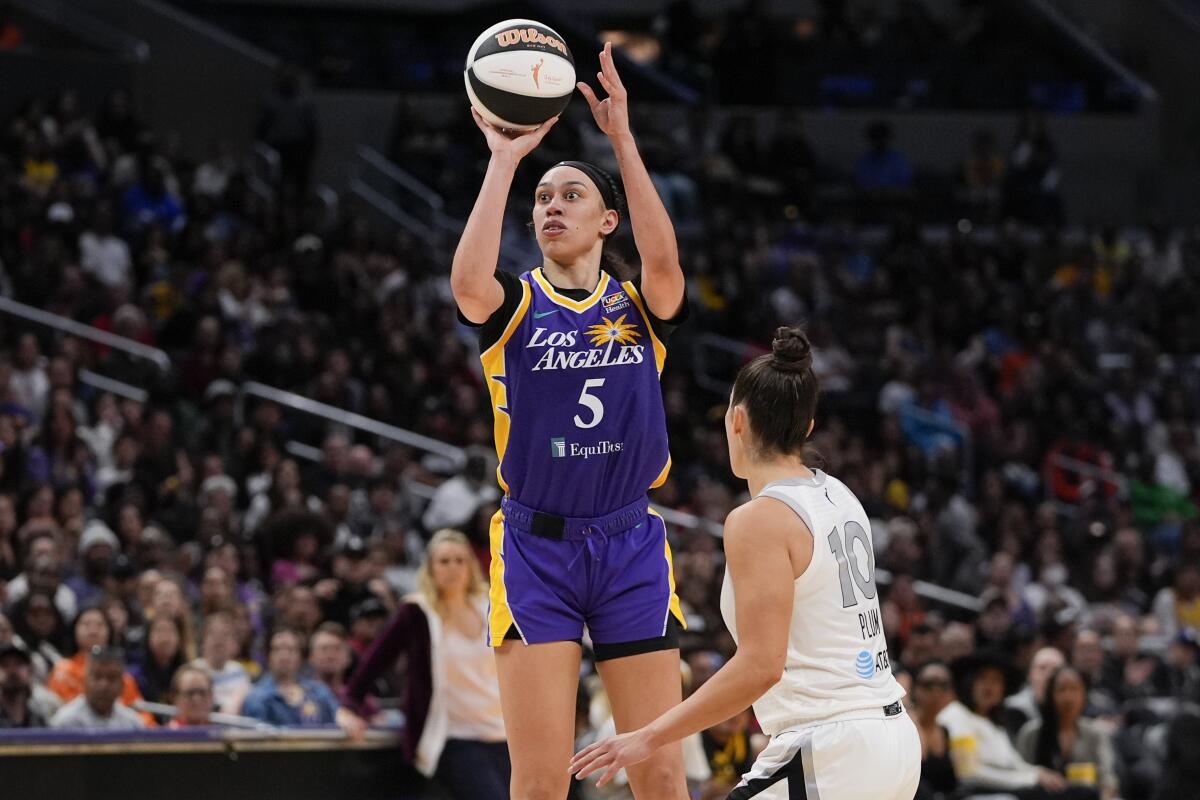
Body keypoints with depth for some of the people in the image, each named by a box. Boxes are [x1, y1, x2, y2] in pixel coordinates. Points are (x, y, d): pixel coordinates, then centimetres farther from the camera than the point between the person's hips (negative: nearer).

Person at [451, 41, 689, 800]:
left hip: (630, 544, 1)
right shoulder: (517, 304, 4)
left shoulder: (639, 305, 6)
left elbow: (664, 263, -18)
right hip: (536, 546, -1)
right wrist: (504, 160, -16)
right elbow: (469, 282, -21)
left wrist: (624, 139, -19)